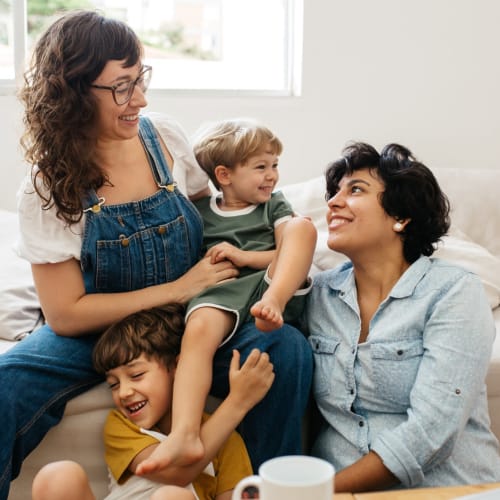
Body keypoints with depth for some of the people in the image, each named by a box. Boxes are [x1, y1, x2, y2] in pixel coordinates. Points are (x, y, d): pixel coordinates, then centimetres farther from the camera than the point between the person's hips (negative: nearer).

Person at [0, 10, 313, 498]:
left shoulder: (166, 137, -5)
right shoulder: (48, 188, -13)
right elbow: (65, 315, -13)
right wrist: (176, 289, -18)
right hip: (93, 332, -2)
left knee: (287, 349, -26)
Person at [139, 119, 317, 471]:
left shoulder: (273, 204, 23)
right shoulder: (199, 211, 20)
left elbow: (293, 253, 9)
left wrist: (244, 256, -2)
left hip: (274, 284, 1)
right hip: (222, 292, -1)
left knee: (302, 225, -19)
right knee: (198, 327, -35)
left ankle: (272, 304, -38)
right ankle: (185, 434, -48)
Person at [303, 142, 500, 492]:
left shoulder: (454, 292, -7)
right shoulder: (319, 294, 7)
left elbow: (430, 433, -16)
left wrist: (328, 489, -18)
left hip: (446, 488, -2)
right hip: (340, 484, 3)